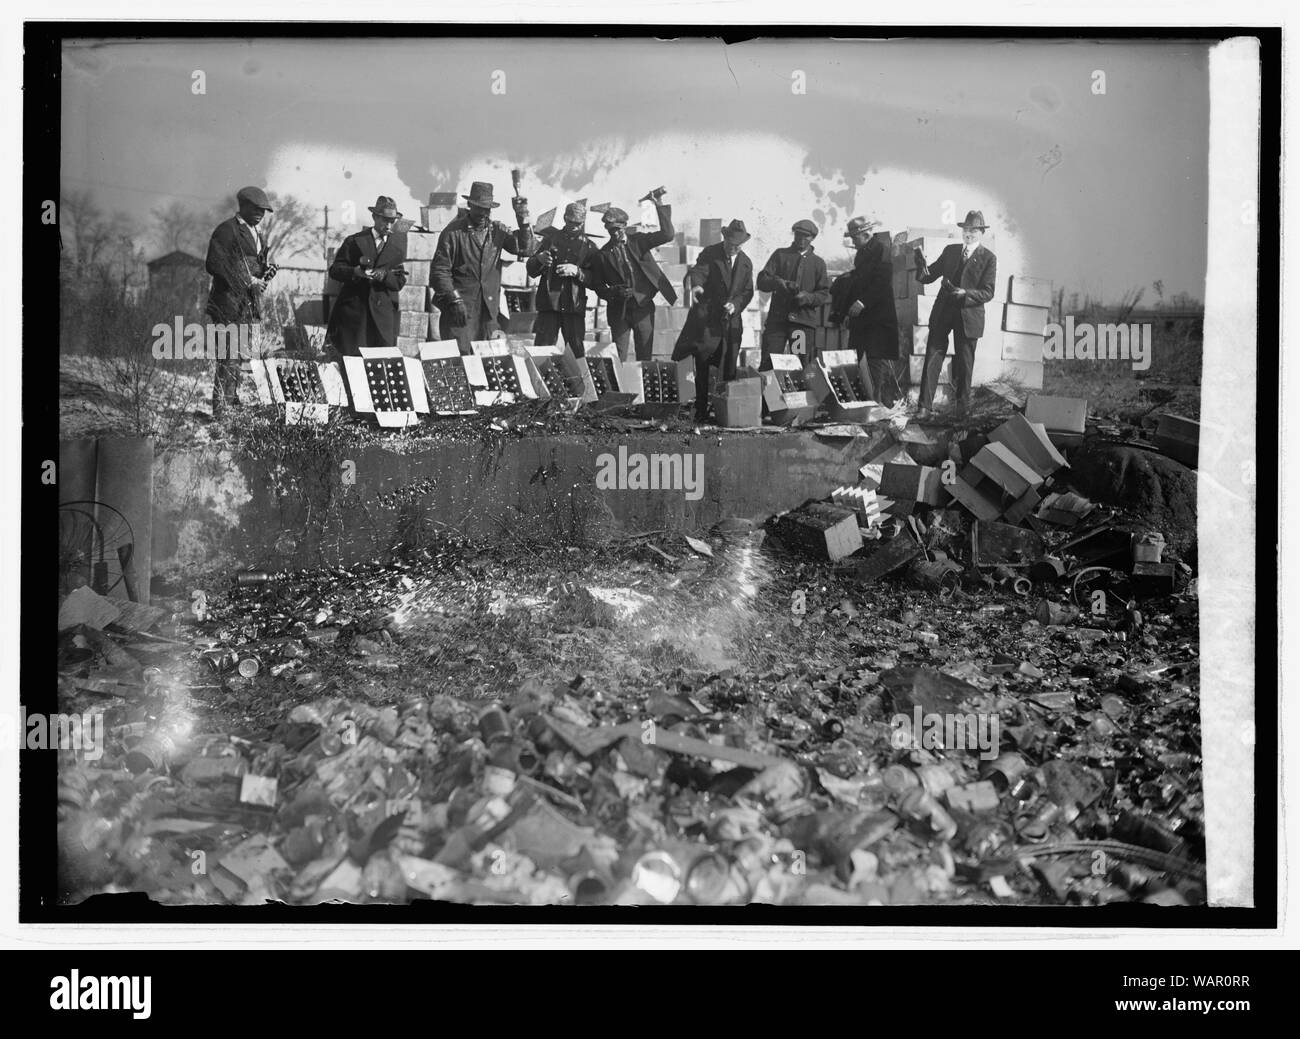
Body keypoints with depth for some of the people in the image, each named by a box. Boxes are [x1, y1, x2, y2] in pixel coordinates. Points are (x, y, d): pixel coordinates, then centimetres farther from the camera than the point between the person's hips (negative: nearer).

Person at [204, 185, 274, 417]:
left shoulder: (256, 234, 20)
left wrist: (265, 272, 7)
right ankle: (220, 409, -8)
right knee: (229, 359, -10)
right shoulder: (226, 230, -7)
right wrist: (248, 282, -17)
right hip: (230, 304, -8)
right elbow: (213, 264, -16)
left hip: (251, 305, 8)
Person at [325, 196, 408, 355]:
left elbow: (400, 282, 5)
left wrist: (383, 276, -15)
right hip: (354, 311, -1)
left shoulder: (399, 244, 9)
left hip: (384, 314, 1)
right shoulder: (354, 241, 6)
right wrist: (355, 272, -17)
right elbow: (334, 270, 2)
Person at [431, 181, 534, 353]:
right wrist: (454, 301, -12)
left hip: (490, 310, 4)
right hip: (461, 310, -4)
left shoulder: (497, 230, 11)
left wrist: (523, 221, -10)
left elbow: (526, 249, 2)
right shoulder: (453, 232, -2)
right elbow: (440, 270, -4)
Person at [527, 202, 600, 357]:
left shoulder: (589, 246, 11)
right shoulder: (551, 238, 13)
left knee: (577, 352, -4)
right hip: (549, 303, 0)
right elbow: (531, 271, 11)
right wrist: (539, 259, -10)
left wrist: (577, 271, -13)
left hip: (575, 307, 0)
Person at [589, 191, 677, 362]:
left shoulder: (638, 241, 4)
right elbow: (598, 286, 4)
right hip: (619, 311, -1)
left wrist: (660, 206, -12)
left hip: (643, 307, 1)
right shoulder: (603, 253, 2)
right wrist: (614, 292, -16)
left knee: (645, 357, 3)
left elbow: (667, 234, -5)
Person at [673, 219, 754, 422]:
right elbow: (699, 271, -20)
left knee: (729, 369, 4)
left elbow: (748, 291, 11)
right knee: (702, 367, -4)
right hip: (706, 317, -4)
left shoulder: (746, 263, 11)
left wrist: (735, 304, -9)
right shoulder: (709, 253, -3)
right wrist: (696, 285, -44)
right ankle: (701, 410, 1)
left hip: (731, 320, 4)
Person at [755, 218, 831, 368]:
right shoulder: (780, 255, 13)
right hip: (777, 318, -1)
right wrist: (778, 282, -17)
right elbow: (762, 281, 4)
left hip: (804, 321, 1)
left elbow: (825, 294, 8)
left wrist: (808, 297, -13)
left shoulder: (818, 263, 16)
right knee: (767, 363, -8)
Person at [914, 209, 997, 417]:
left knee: (964, 363, 8)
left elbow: (987, 293, -9)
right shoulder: (950, 251, 9)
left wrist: (964, 293, -25)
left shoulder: (988, 258, -2)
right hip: (942, 314, 3)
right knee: (932, 358, -2)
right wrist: (922, 270, -16)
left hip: (968, 317, -2)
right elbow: (930, 276, 8)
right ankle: (924, 406, 0)